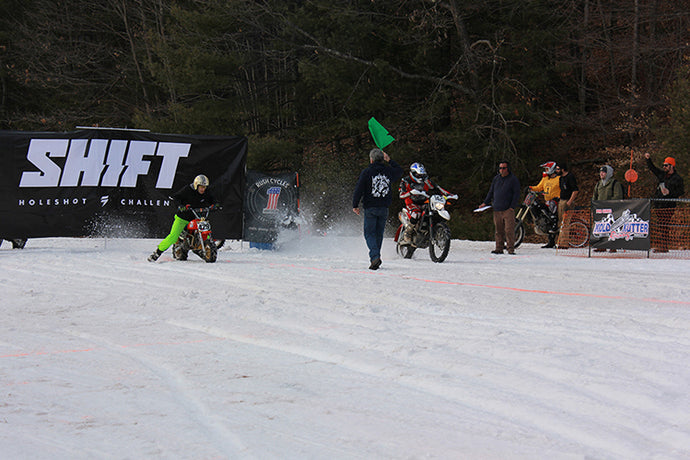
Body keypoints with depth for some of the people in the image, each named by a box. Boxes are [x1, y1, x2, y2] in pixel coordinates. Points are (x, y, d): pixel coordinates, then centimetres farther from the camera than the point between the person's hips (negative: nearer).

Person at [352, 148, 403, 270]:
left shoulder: (366, 172, -6)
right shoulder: (389, 172, 5)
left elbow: (359, 189, -7)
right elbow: (399, 171, 29)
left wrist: (355, 205, 0)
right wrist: (389, 161, 33)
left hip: (370, 208, -4)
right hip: (384, 208, 4)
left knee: (369, 233, -3)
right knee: (379, 233, 14)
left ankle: (375, 256, -21)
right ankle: (376, 256, 17)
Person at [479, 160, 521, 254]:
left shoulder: (513, 179, 1)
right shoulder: (496, 178, 16)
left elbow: (516, 194, -3)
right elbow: (491, 192, 24)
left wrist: (512, 207, -11)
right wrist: (485, 202, 14)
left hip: (508, 209, -5)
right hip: (497, 210, 5)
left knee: (509, 230, -10)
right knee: (499, 230, 6)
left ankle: (511, 248, -8)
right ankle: (499, 248, 9)